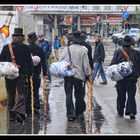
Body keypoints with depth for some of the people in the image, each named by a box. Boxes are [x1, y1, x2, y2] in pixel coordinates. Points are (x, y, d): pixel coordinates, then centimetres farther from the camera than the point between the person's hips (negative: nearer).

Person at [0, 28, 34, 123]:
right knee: (21, 93, 0)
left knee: (11, 94, 12)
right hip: (22, 74, -2)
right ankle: (19, 111, -22)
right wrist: (30, 73, 7)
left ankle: (12, 115, 16)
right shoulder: (25, 48, -3)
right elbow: (29, 61, -1)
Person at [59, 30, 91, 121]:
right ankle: (78, 113, 24)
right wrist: (87, 74, 7)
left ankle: (71, 114, -1)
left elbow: (60, 61, 1)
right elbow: (86, 64, -4)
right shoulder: (83, 50, -7)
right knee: (79, 95, 14)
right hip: (79, 75, 0)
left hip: (67, 75, 0)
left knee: (69, 96, 4)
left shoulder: (67, 49, -3)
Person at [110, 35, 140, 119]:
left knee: (121, 95, 12)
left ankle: (120, 111, 19)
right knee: (131, 95, 7)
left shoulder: (118, 53, -7)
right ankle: (131, 111, -4)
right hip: (132, 78, 0)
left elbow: (112, 64, -9)